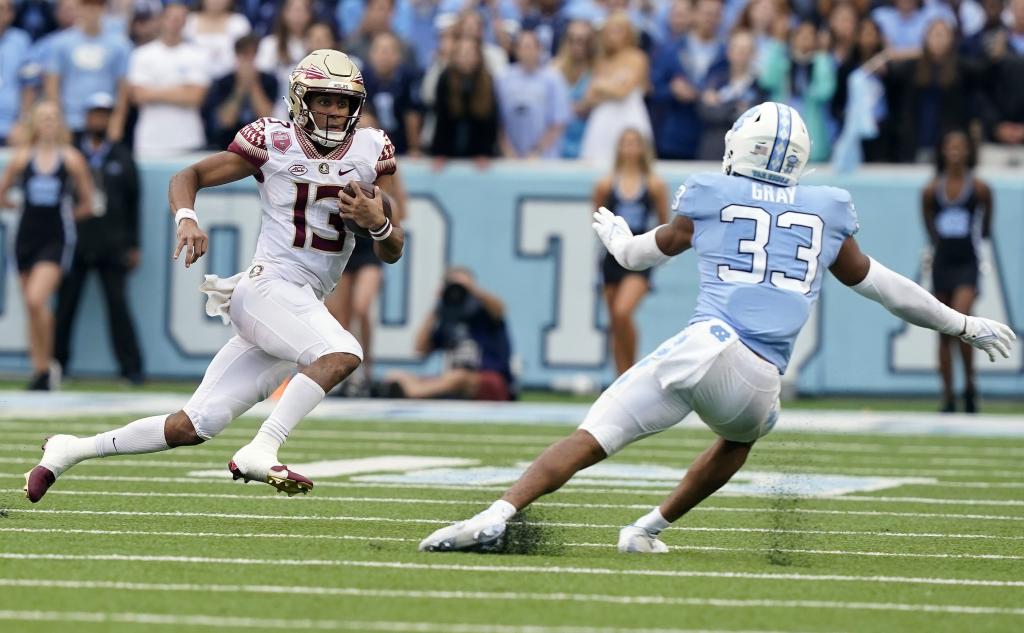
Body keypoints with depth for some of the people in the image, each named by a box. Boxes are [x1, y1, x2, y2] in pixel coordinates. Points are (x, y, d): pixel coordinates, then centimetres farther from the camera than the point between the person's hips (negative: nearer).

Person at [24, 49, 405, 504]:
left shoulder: (370, 152, 8)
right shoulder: (273, 142, -2)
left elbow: (392, 252, 9)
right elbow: (188, 176, 8)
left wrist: (377, 222, -14)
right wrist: (186, 219, -13)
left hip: (306, 306, 5)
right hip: (267, 284, -5)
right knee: (341, 355, -33)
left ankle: (71, 450, 15)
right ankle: (259, 453, -34)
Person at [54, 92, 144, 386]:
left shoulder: (122, 158, 7)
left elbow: (133, 203, 9)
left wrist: (133, 244, 4)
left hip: (111, 247, 0)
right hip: (75, 241, 0)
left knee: (118, 304, -5)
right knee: (65, 304, 1)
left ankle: (131, 366, -1)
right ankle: (57, 363, 12)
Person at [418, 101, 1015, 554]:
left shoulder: (710, 198, 13)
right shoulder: (828, 212, 17)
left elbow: (645, 253, 29)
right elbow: (881, 285, 28)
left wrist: (617, 236, 53)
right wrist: (965, 325, 42)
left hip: (703, 348, -2)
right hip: (760, 383, 2)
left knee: (592, 437, -6)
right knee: (740, 441, 35)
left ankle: (497, 516, -24)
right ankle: (647, 530, 29)